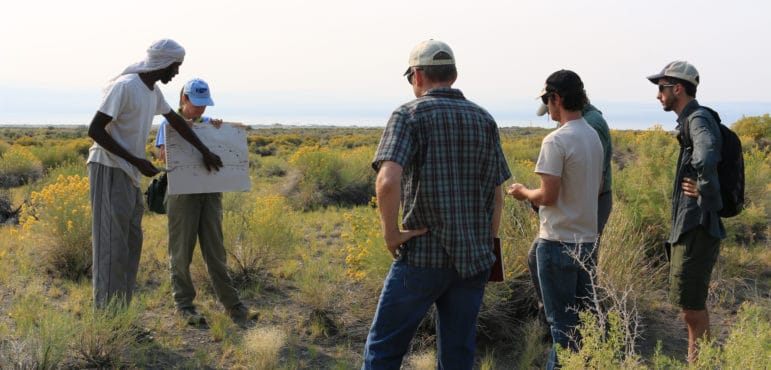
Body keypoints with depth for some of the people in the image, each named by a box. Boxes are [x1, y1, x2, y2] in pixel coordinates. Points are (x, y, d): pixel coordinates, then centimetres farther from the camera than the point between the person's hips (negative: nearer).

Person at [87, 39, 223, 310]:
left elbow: (175, 120, 26)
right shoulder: (124, 86, -17)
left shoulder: (153, 90, 10)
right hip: (109, 170, -9)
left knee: (131, 244, 8)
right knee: (112, 247, -8)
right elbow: (95, 130, -19)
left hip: (130, 175, 9)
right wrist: (136, 161, -20)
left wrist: (205, 151, 28)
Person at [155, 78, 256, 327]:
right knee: (181, 251, 1)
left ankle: (232, 305, 5)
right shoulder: (169, 124, 5)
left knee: (215, 250, 4)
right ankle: (184, 306, 9)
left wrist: (218, 132, -6)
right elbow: (164, 155, -6)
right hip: (182, 192, -3)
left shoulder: (209, 123, 14)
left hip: (210, 192, 3)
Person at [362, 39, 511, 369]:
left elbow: (387, 181, -23)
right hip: (473, 261, 5)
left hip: (422, 256, -5)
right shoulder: (484, 120, 9)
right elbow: (497, 194, 10)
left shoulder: (409, 115, -7)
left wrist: (390, 232, -11)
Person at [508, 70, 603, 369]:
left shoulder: (556, 141, -18)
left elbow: (548, 196, -21)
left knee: (562, 322, 1)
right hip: (587, 240, 8)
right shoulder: (594, 136, 9)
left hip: (559, 243, -8)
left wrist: (524, 193, -1)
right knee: (580, 318, 17)